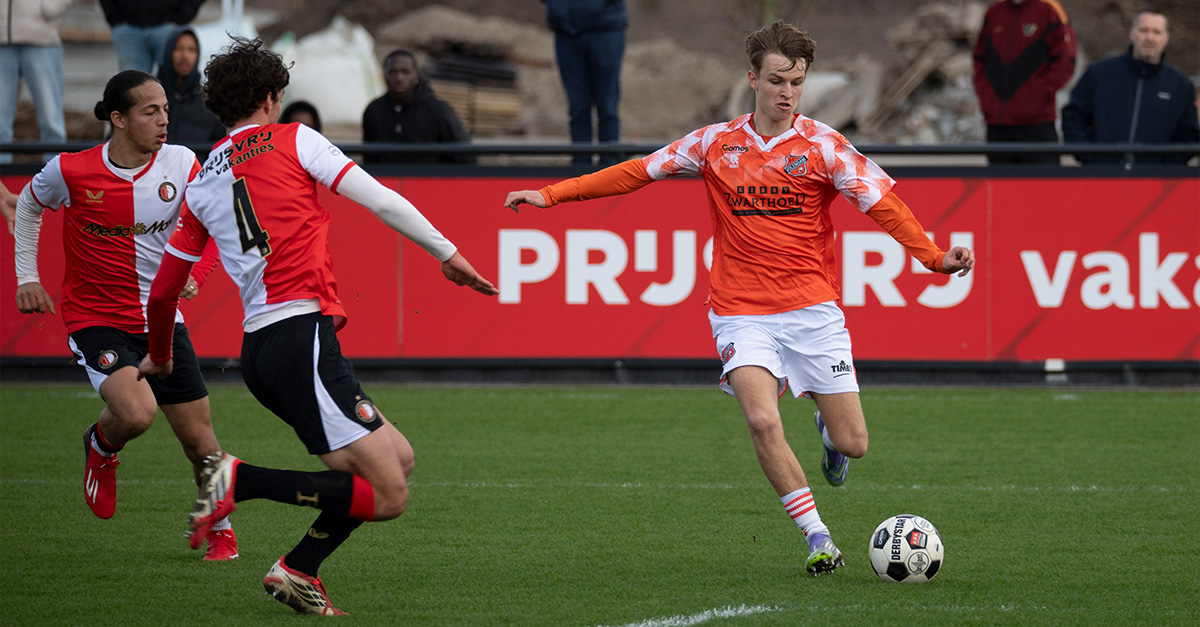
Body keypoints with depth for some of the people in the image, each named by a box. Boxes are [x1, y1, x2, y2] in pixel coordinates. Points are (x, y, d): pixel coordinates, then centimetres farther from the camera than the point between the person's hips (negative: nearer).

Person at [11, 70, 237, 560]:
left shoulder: (181, 164, -8)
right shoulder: (69, 171, -13)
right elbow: (29, 205, 9)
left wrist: (189, 275, -13)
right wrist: (26, 276, 7)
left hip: (162, 319, 3)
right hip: (95, 318, -3)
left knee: (199, 440, 4)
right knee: (136, 413, -28)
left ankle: (219, 528, 30)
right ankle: (102, 447, 9)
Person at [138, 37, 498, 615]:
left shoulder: (201, 187, 20)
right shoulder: (292, 140, 4)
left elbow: (163, 291, 25)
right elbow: (380, 200, -3)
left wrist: (160, 357, 42)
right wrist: (447, 253, 6)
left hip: (258, 350, 8)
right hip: (302, 334, -8)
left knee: (399, 459, 17)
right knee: (387, 495, -10)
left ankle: (298, 570, 11)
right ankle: (239, 479, -14)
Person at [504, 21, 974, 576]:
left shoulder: (822, 145, 0)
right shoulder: (716, 144, 5)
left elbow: (881, 203, -4)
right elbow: (636, 172, 12)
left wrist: (934, 256, -18)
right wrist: (551, 194, 9)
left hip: (812, 308, 0)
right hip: (741, 312, 0)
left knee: (852, 443, -2)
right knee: (762, 420, -24)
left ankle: (827, 426, 37)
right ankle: (817, 537, -12)